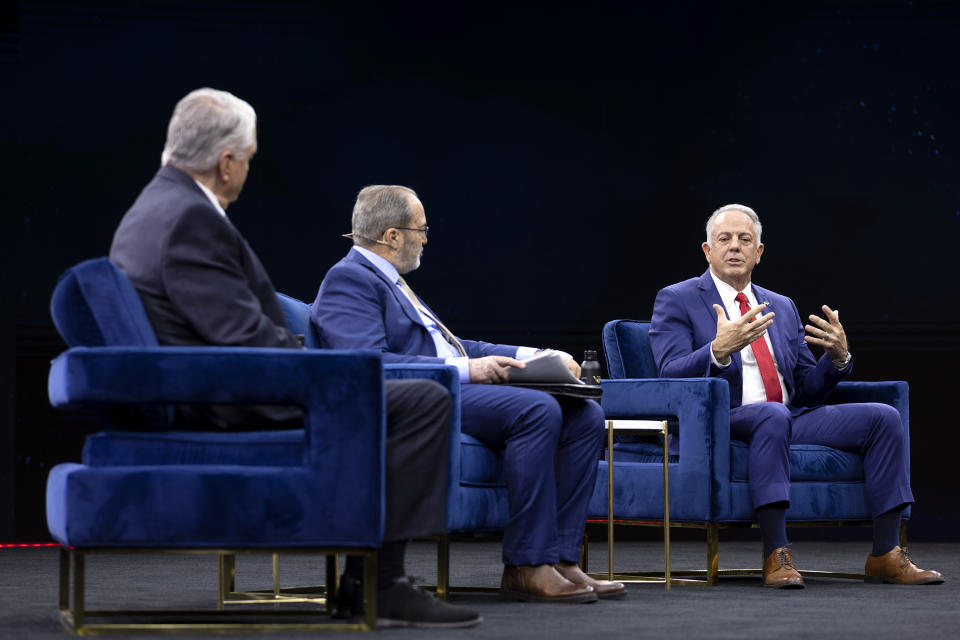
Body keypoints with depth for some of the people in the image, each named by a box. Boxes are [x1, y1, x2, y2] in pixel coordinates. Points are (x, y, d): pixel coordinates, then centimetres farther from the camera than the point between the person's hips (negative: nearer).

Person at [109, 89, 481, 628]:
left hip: (202, 398, 11)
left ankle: (364, 578, 18)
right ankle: (378, 584, -11)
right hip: (231, 410, -11)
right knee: (424, 400, -15)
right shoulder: (191, 219, -19)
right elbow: (245, 335, -23)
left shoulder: (149, 212, 15)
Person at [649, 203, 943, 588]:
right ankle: (776, 556, -40)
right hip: (719, 425, -6)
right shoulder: (676, 301, 4)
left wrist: (838, 357, -2)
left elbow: (806, 390, 18)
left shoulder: (782, 307, 22)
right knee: (772, 415, -39)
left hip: (791, 419, 6)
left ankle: (885, 556, -12)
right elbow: (672, 376, -11)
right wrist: (718, 350, -29)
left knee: (882, 417, -12)